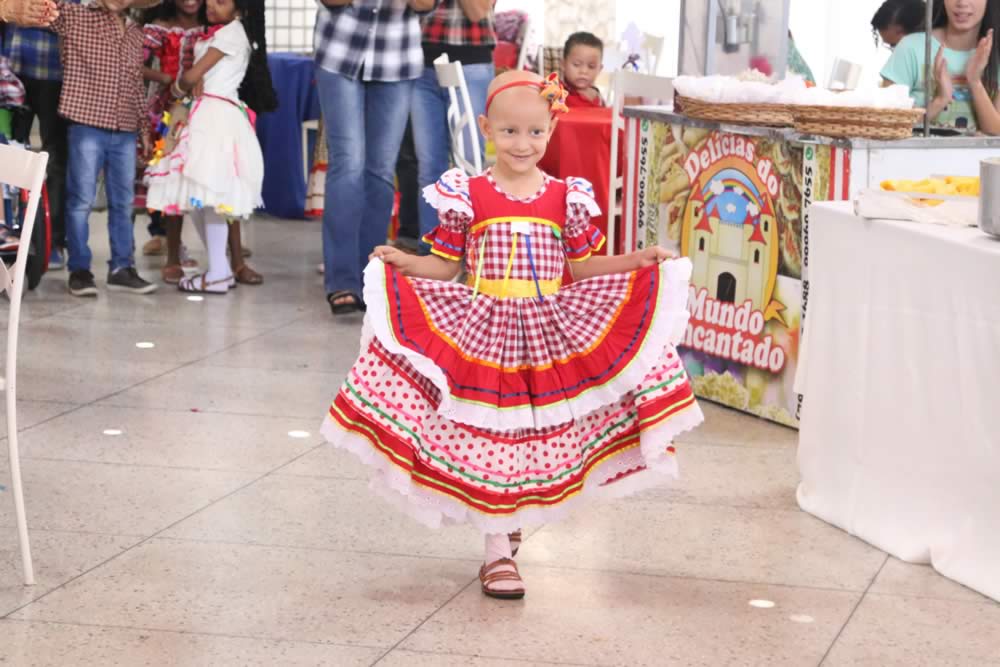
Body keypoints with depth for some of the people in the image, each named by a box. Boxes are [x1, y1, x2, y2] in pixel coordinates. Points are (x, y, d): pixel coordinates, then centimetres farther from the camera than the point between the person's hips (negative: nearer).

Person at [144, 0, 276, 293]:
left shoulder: (232, 32, -8)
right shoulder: (220, 33, 20)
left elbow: (192, 75, -10)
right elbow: (200, 73, 13)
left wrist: (178, 87, 10)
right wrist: (193, 82, -8)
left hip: (217, 115, -9)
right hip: (205, 114, 9)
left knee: (207, 196, -10)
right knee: (195, 198, 9)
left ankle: (217, 275, -9)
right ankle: (221, 268, 14)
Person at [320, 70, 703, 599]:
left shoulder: (566, 199, 2)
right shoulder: (467, 197, -3)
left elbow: (580, 268, 9)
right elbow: (445, 265, 3)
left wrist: (641, 259, 0)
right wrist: (402, 262, -14)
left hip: (547, 333, 2)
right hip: (484, 332, -2)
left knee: (534, 437, 9)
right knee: (489, 439, 0)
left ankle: (507, 523, 33)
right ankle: (498, 549, 10)